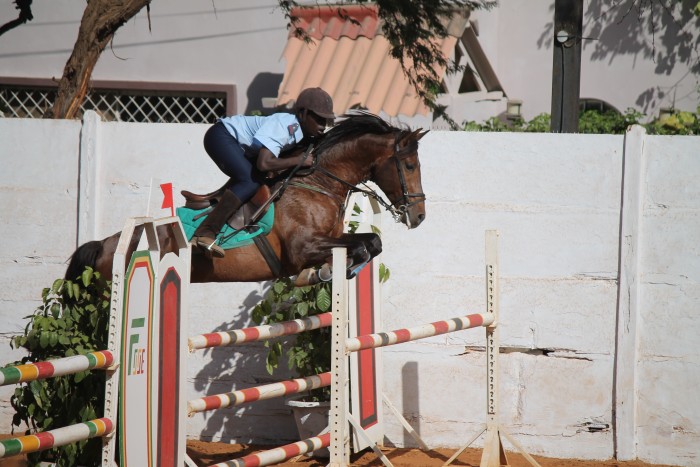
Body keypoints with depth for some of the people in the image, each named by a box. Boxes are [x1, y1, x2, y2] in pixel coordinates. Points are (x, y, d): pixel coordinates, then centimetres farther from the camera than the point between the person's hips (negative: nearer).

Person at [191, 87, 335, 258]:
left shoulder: (303, 134, 2)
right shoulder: (285, 126, -27)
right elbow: (264, 163, -36)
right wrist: (300, 160, -28)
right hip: (221, 136, -10)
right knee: (250, 181, -24)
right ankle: (205, 234, -29)